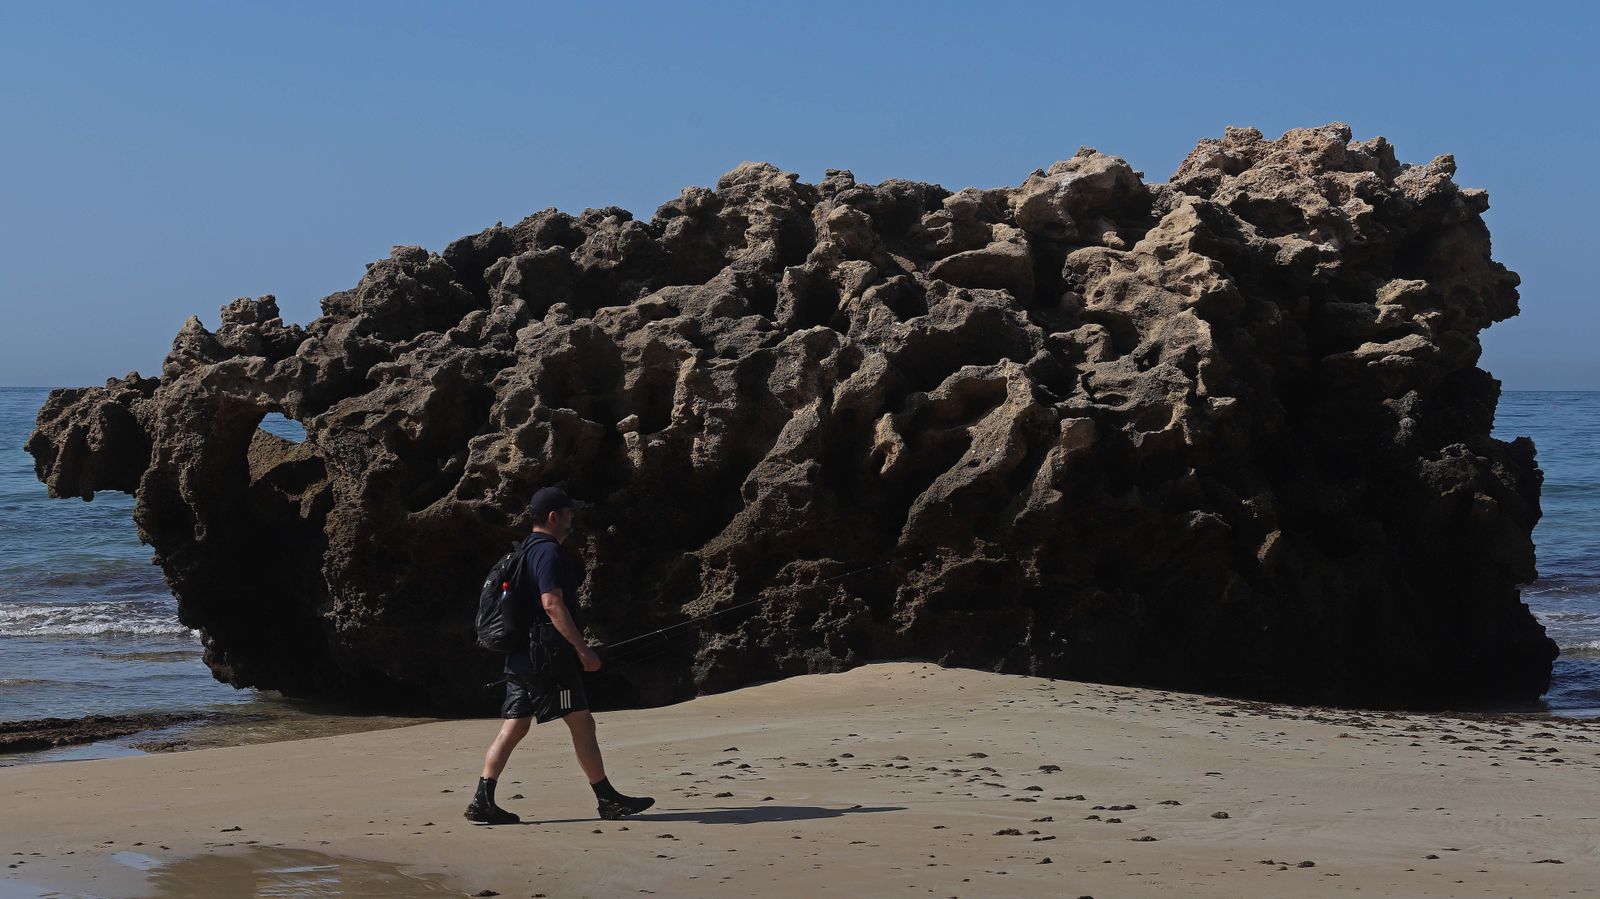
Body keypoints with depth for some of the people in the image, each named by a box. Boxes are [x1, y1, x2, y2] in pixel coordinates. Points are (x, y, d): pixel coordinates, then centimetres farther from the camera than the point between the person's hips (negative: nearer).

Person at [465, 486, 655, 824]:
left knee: (513, 727, 6)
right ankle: (608, 800, 4)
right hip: (549, 655, -10)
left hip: (519, 655, 10)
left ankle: (482, 802, 0)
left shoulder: (524, 552, 19)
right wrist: (582, 648, -20)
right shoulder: (549, 552, -12)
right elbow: (552, 603, -21)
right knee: (582, 723, -2)